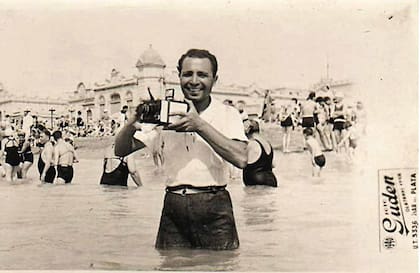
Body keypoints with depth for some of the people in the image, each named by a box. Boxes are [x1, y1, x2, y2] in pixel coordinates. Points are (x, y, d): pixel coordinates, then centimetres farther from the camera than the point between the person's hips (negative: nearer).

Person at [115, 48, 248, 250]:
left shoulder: (227, 114, 2)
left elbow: (240, 159, -14)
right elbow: (121, 150, 7)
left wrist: (200, 125, -17)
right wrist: (132, 123, -14)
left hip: (214, 208, -2)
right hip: (174, 205, 2)